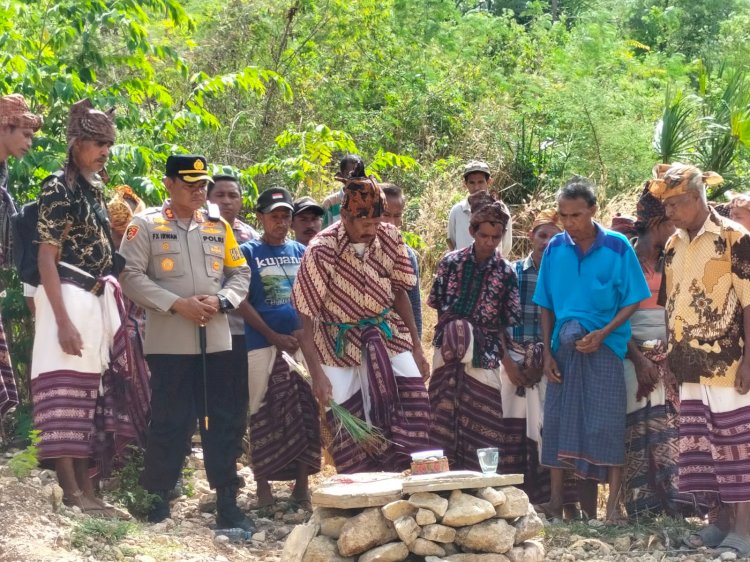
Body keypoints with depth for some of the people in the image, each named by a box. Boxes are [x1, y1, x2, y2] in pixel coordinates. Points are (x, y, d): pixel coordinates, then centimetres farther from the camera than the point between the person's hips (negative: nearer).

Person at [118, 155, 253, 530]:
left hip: (216, 341, 4)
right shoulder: (146, 225, -1)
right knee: (169, 423, 0)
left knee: (223, 422, 4)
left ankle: (227, 503, 10)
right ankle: (155, 501, 12)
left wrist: (220, 301, -6)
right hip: (169, 342, -4)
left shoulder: (218, 226, 13)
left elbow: (240, 273, 14)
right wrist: (177, 304, -16)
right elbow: (131, 276, -8)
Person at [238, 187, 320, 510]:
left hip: (300, 341, 3)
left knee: (306, 411, 1)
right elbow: (242, 301, -4)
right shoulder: (248, 252, 2)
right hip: (262, 344, -3)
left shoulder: (301, 252, 12)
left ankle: (302, 483, 8)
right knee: (264, 413, -1)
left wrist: (303, 331, -5)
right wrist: (274, 336, -11)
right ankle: (262, 483, 6)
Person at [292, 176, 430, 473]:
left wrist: (417, 348, 4)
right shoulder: (321, 250, -19)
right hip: (341, 343, -3)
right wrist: (317, 374, -21)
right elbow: (305, 317, -16)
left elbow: (399, 292, 5)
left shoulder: (389, 237, -9)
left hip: (387, 334, 3)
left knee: (415, 403, -11)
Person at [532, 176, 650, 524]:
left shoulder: (617, 247, -6)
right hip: (564, 347, 3)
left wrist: (603, 333, -17)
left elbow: (633, 301, -3)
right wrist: (547, 352, 0)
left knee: (605, 425, -6)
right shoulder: (555, 249, 3)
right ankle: (555, 502, 11)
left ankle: (612, 506, -5)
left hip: (603, 346, -3)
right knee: (559, 423, 5)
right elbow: (546, 305, 8)